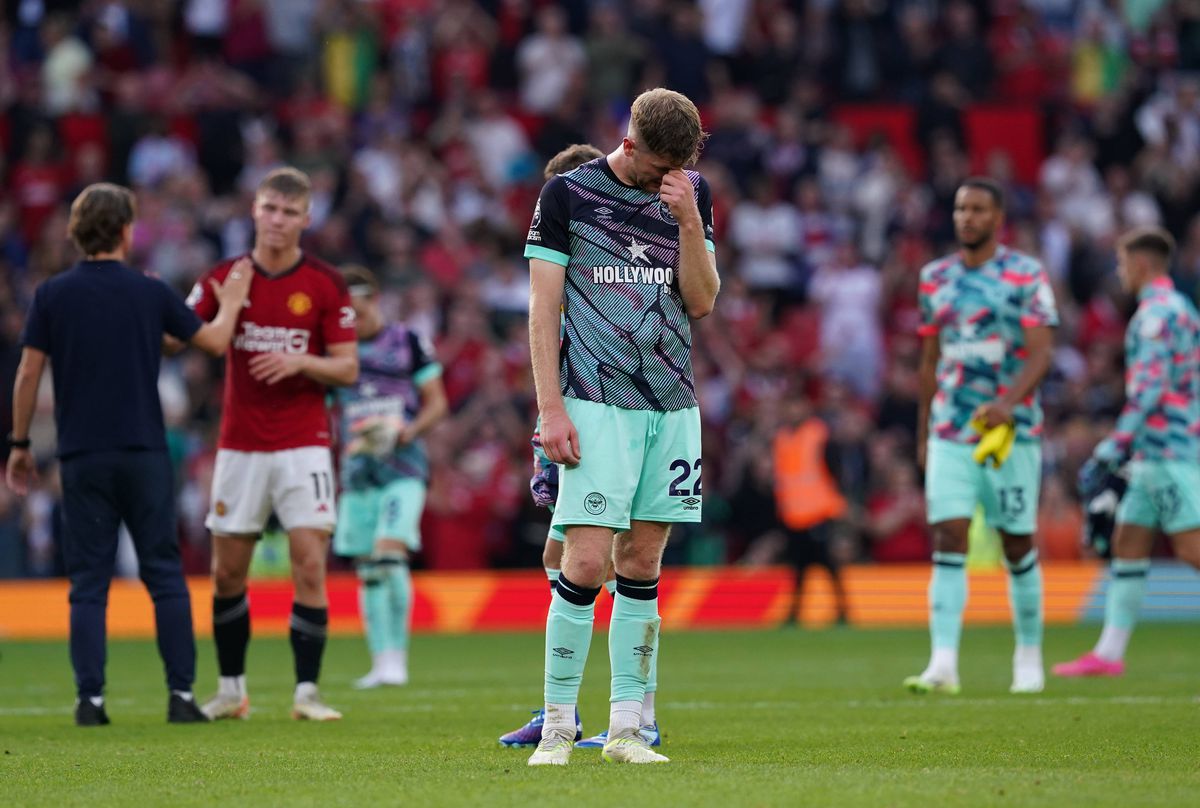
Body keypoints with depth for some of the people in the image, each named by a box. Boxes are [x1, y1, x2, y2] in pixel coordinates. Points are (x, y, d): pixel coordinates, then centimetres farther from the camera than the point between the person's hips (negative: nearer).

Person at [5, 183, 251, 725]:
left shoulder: (51, 295, -1)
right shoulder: (150, 293, -1)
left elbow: (28, 374, -1)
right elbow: (215, 341, 9)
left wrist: (19, 444, 9)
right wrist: (232, 301, 29)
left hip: (81, 457, 0)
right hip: (144, 452, 0)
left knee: (88, 583, 3)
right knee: (165, 577, 6)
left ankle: (90, 699, -3)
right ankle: (181, 695, 1)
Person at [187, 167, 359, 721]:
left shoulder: (326, 285, -1)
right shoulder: (225, 278, 4)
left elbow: (347, 368, -1)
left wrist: (299, 363, -19)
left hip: (303, 445, -2)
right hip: (239, 446, 2)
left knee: (310, 565, -11)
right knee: (227, 574, 4)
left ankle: (307, 691, -5)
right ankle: (230, 690, 17)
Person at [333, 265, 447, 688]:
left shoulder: (407, 342, 1)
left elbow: (436, 403, 4)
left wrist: (408, 431, -14)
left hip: (403, 466, -4)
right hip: (358, 470, 4)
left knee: (390, 552, -19)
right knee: (367, 570, 3)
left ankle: (396, 657, -15)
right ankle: (382, 661, 9)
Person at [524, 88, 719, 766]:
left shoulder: (694, 194, 10)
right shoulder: (568, 194, -1)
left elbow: (702, 301, 4)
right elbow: (544, 310, -1)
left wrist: (688, 220, -9)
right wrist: (551, 408, -8)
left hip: (673, 405, 4)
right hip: (596, 403, -4)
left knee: (642, 563, 5)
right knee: (587, 563, -12)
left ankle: (626, 727, 8)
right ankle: (558, 725, -4)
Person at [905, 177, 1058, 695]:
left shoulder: (1026, 276, -3)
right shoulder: (936, 278, 11)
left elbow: (1040, 353, -10)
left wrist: (1009, 402, -27)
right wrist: (923, 434, 19)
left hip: (1011, 430, -3)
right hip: (950, 434, 3)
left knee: (1018, 546, 5)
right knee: (948, 541, -10)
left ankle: (1029, 657, 22)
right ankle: (943, 666, -17)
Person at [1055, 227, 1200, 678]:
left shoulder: (1156, 314, -12)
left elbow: (1148, 391, -21)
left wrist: (1110, 454, -21)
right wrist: (1116, 454, 26)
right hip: (1159, 455, 10)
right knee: (1127, 545, 9)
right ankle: (1109, 653, 9)